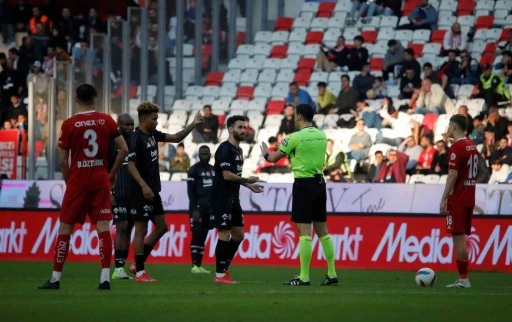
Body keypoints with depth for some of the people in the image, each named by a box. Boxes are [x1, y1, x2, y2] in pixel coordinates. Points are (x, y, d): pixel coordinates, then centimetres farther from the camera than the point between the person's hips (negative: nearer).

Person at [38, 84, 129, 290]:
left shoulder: (69, 125, -5)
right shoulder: (106, 121, 1)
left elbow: (63, 161, -4)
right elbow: (124, 150, 0)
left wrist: (69, 182, 10)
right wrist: (113, 173, 11)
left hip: (77, 182, -2)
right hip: (101, 181, 2)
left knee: (65, 228, 6)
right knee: (103, 227, 0)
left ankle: (55, 278, 8)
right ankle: (105, 278, -10)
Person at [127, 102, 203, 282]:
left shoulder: (153, 134, 10)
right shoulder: (137, 139, -16)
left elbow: (176, 138, 18)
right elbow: (131, 165, -22)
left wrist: (193, 125, 8)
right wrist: (143, 186, -31)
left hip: (154, 191, 9)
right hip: (141, 192, -9)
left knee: (161, 227, 13)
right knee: (141, 230, -4)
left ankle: (138, 263, 20)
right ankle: (139, 272, 1)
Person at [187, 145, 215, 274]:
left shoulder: (214, 170, 15)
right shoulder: (194, 170, -6)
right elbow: (190, 191, -11)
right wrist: (194, 210, -18)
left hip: (209, 207, 7)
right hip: (197, 207, -7)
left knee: (203, 236, 5)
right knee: (197, 235, -11)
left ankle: (199, 265, 6)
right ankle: (195, 265, -13)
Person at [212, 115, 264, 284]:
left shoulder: (238, 150, 15)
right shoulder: (225, 149, -14)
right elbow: (227, 175, -20)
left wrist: (249, 186, 13)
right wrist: (247, 180, -9)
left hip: (233, 200, 10)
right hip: (222, 199, -10)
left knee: (238, 234, 11)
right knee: (225, 235, -8)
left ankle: (224, 269, 18)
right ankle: (220, 275, -3)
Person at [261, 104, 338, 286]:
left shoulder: (296, 137, -11)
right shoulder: (322, 136, 7)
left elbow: (274, 158, -1)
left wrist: (265, 154, 21)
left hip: (304, 184, -6)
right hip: (319, 183, 6)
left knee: (304, 231, -7)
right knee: (322, 231, 12)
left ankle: (304, 277, -8)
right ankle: (332, 274, 11)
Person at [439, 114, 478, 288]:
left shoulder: (456, 148, -14)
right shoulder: (472, 146, 13)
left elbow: (453, 176, -18)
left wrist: (444, 199, -15)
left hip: (457, 200, -9)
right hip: (469, 199, 9)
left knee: (458, 237, -7)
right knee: (461, 237, 12)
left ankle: (463, 278, -9)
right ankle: (463, 278, 11)